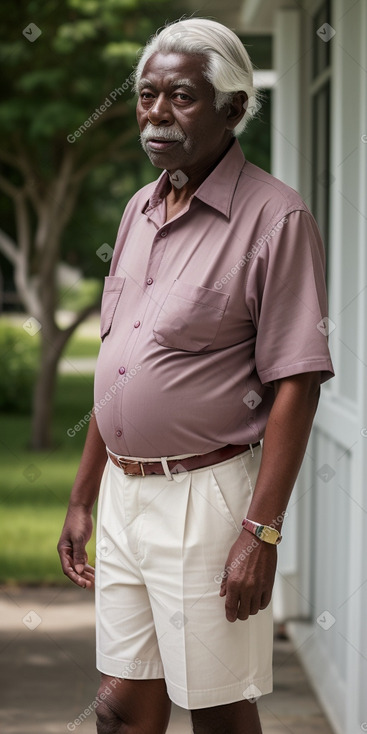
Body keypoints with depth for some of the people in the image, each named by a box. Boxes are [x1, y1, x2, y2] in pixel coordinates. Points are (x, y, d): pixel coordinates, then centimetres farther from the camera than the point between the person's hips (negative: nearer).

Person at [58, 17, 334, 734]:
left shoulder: (274, 218, -10)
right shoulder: (140, 210, 13)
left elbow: (295, 385, -14)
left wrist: (261, 532, -19)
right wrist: (83, 499, 17)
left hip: (205, 496, -7)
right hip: (123, 493, 7)